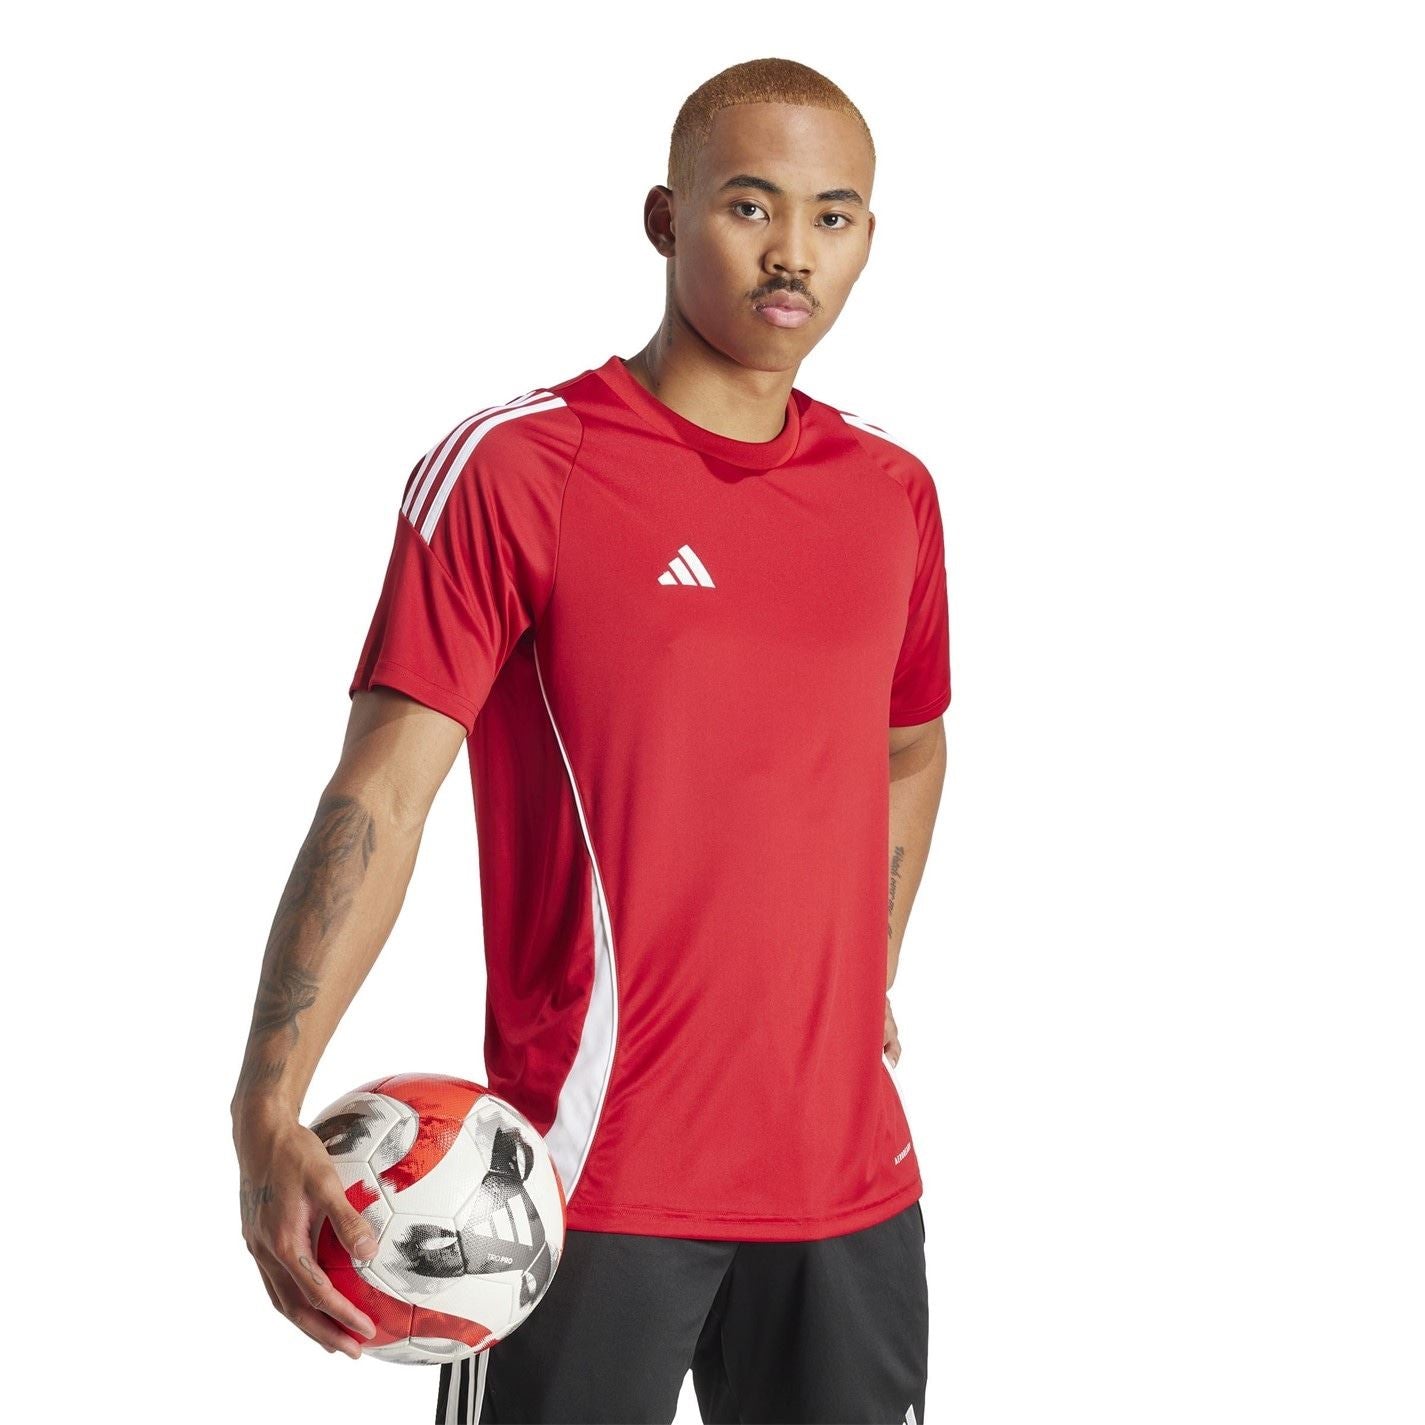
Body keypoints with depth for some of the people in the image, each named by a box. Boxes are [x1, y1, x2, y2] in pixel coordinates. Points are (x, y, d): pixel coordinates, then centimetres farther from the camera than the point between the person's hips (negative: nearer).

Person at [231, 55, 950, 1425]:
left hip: (849, 1179, 5)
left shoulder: (894, 490, 8)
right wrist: (270, 1112, -24)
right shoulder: (508, 471, -8)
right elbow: (381, 793, -14)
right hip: (587, 1182, -5)